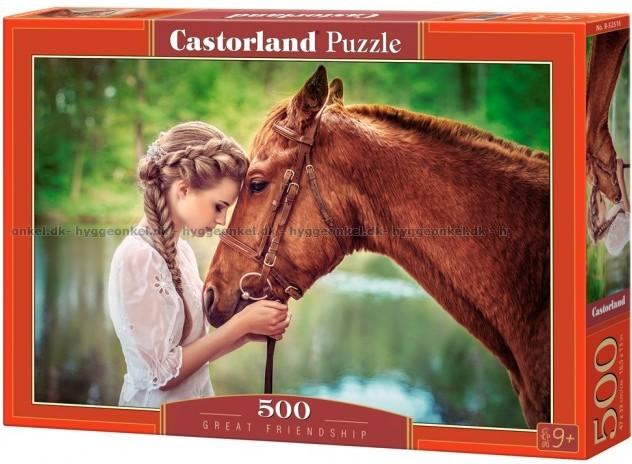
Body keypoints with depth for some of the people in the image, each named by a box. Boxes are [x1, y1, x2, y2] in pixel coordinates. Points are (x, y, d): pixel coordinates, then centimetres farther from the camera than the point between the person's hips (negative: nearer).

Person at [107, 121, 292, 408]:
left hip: (196, 404, 8)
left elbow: (196, 346, 8)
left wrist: (249, 331, -6)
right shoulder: (137, 258, -19)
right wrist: (241, 324, -17)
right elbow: (163, 374, -21)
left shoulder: (181, 251, 6)